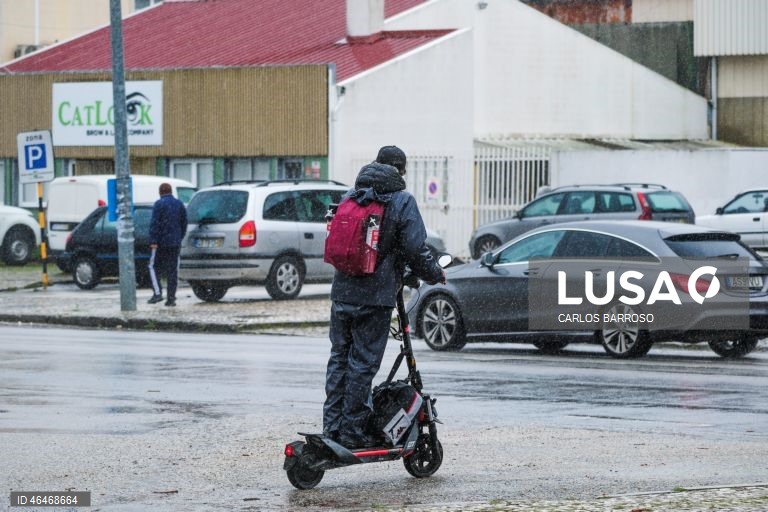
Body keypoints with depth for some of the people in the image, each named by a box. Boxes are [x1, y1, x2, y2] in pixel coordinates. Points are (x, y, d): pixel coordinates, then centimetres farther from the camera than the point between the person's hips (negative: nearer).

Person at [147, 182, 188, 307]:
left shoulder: (159, 204, -8)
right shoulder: (180, 204, 10)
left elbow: (154, 223, -15)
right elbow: (184, 223, 14)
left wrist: (153, 241, -16)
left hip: (161, 242, -5)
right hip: (175, 243, 5)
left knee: (154, 266, 8)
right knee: (173, 270, 5)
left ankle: (158, 293, -7)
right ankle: (171, 298, 3)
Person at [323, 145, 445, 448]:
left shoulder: (350, 196, 10)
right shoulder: (402, 202, -7)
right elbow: (416, 251, -11)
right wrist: (435, 275, 6)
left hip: (342, 292, 5)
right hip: (375, 296, -5)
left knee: (339, 358, 12)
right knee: (363, 363, -1)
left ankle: (332, 427, 13)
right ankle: (352, 431, 1)